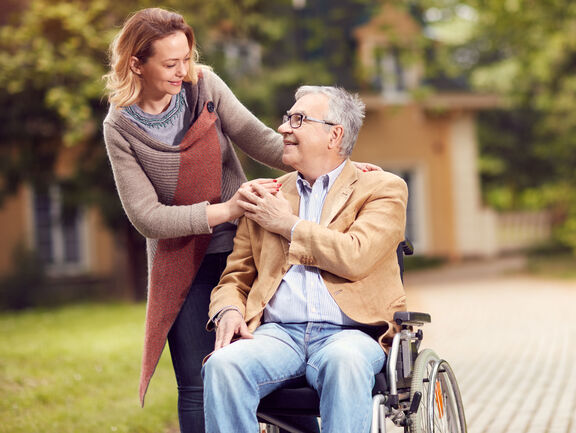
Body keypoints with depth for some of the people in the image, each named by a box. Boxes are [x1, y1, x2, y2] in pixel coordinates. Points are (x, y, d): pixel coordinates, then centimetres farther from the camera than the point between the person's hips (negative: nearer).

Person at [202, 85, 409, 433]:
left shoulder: (383, 188, 11)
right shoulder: (266, 198, 23)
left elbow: (356, 257, -8)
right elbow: (235, 277, 23)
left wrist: (288, 225, 2)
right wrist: (228, 311, -1)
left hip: (349, 332, -3)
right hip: (277, 333, 3)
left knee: (344, 362, -39)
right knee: (222, 365, -30)